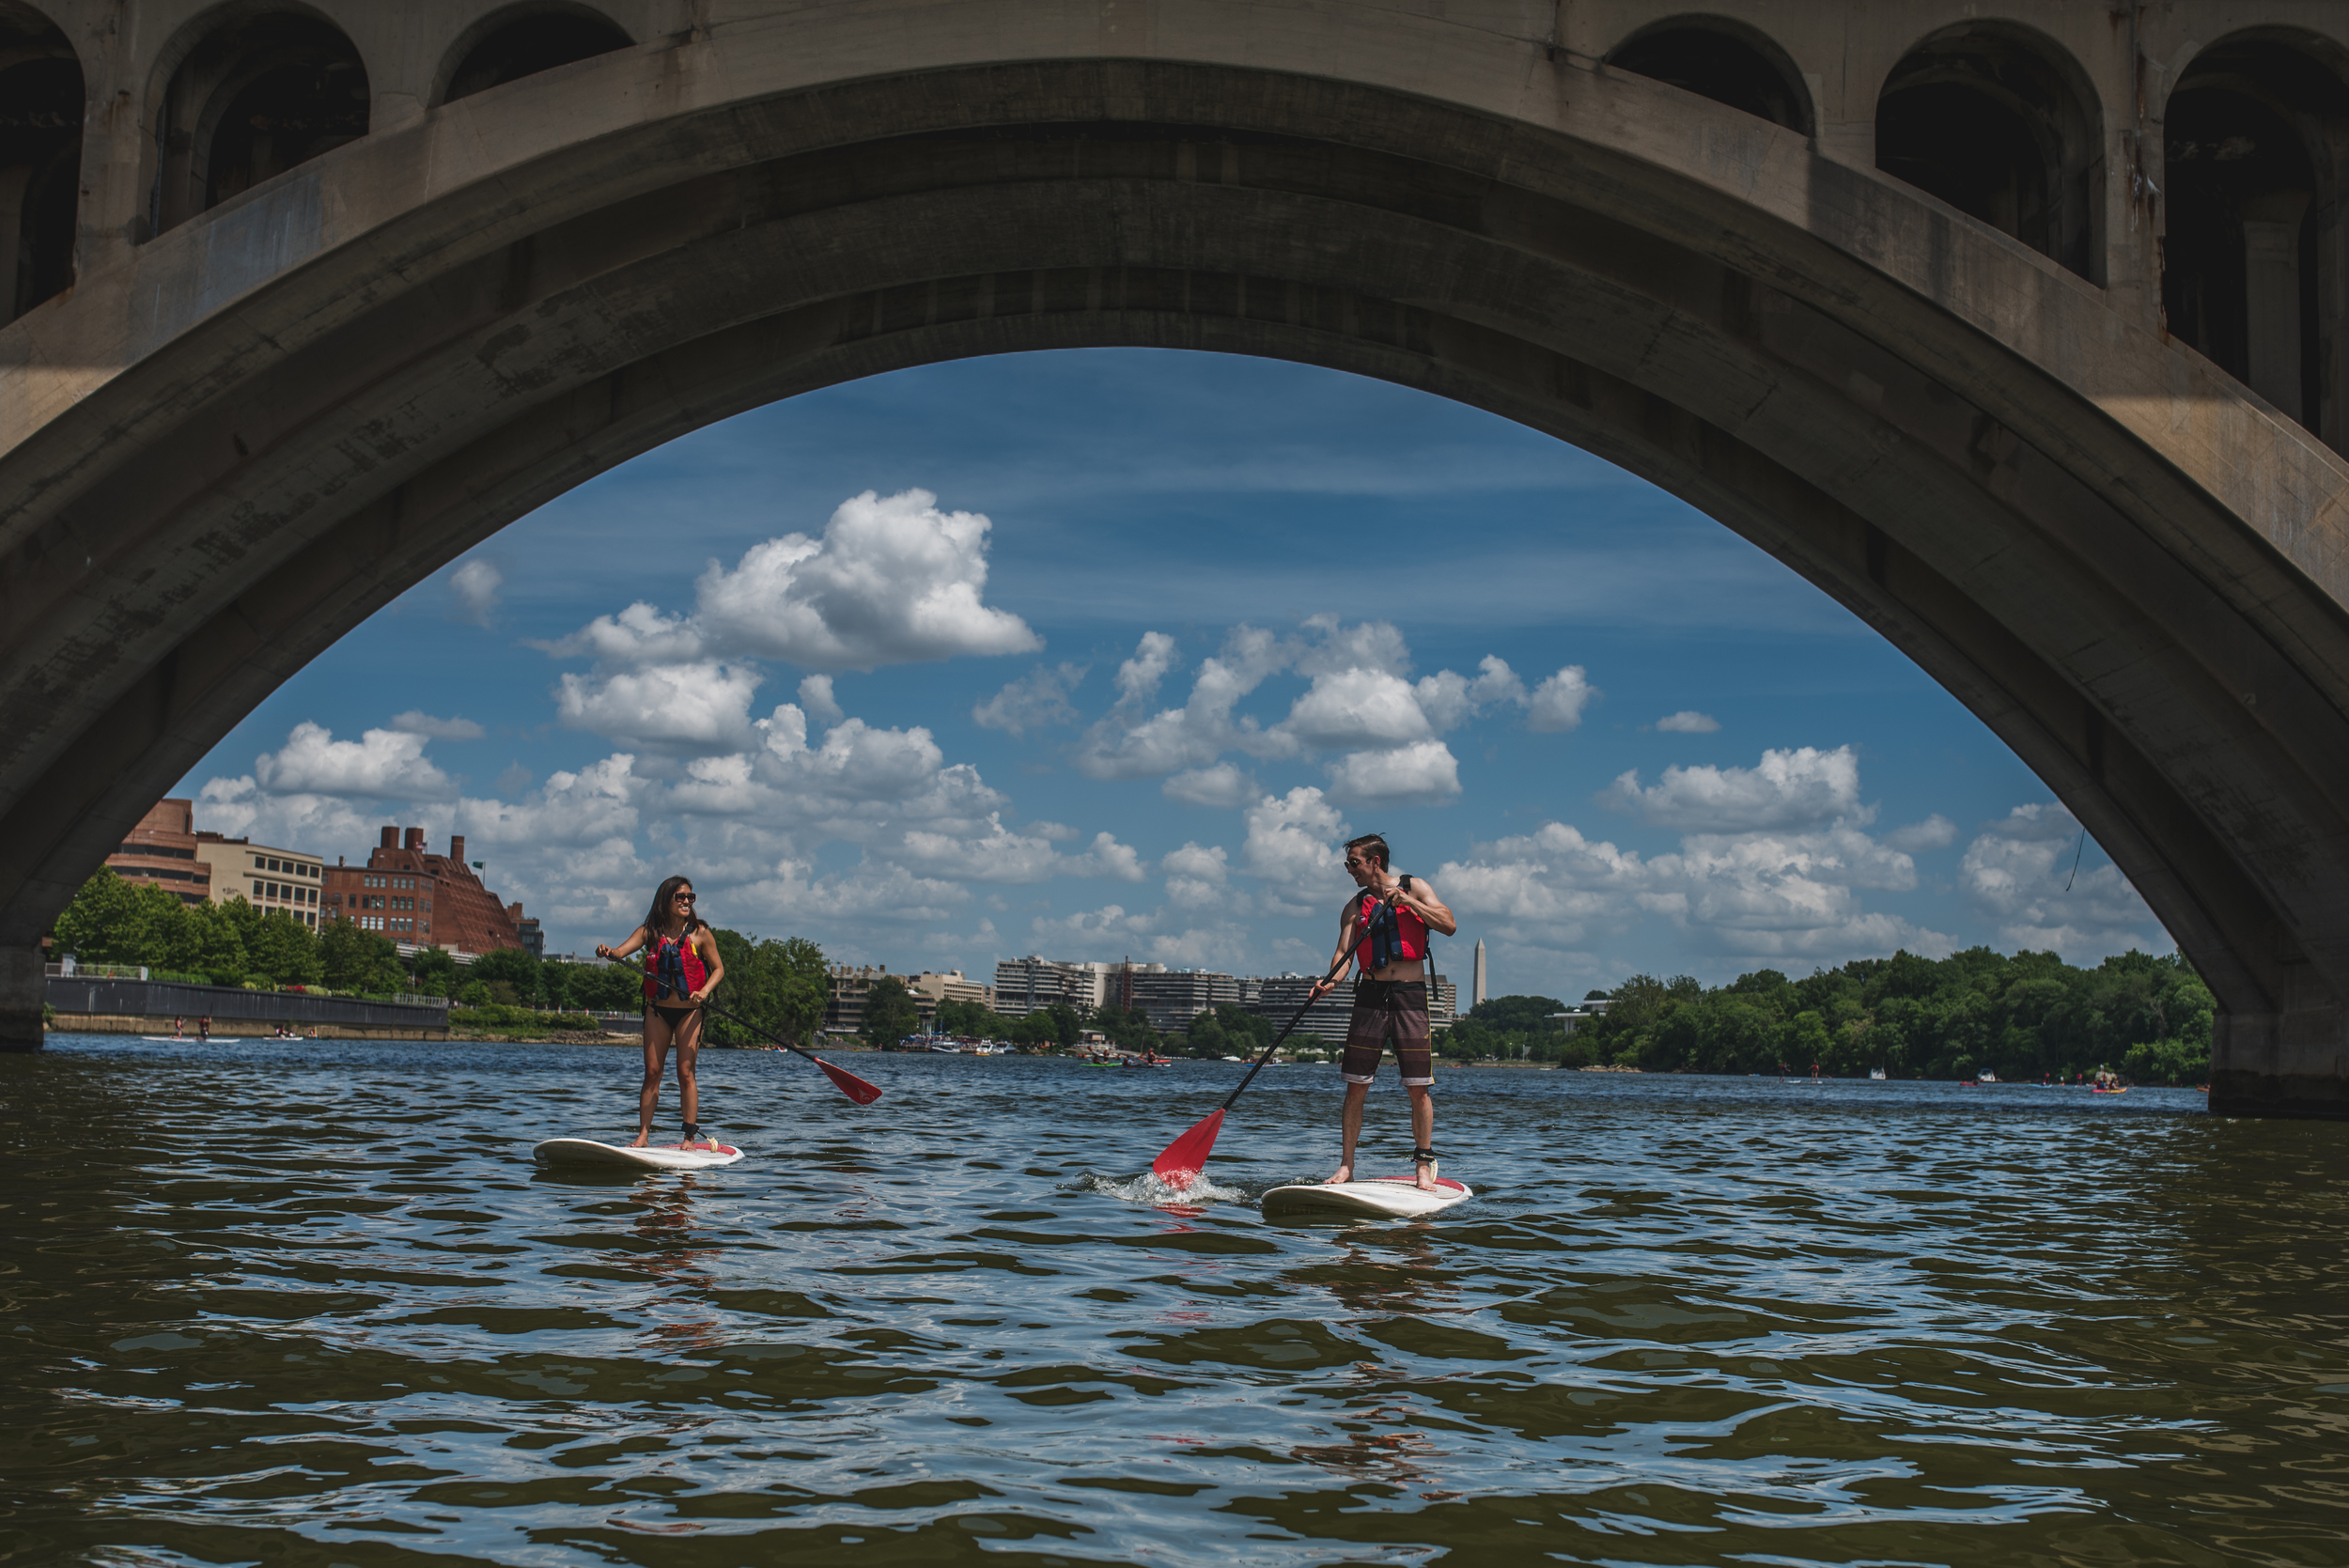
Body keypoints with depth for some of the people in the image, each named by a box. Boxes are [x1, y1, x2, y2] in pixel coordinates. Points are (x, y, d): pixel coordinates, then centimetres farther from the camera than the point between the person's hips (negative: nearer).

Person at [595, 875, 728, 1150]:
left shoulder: (700, 933, -3)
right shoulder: (650, 932, 1)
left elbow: (718, 969, 1)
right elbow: (622, 950, -11)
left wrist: (705, 991, -17)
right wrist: (607, 951, -34)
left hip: (688, 1011, -2)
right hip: (657, 1011, 2)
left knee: (685, 1072, -4)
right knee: (652, 1072, 3)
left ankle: (691, 1137, 0)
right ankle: (643, 1134, 6)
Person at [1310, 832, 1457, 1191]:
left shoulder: (1414, 888, 7)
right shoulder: (1355, 906, 13)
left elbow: (1449, 925, -4)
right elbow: (1344, 951, 2)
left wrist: (1407, 902, -13)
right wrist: (1330, 980, -18)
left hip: (1411, 996, -2)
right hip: (1371, 996, 2)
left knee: (1418, 1088, -4)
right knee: (1355, 1087, -1)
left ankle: (1424, 1165, 5)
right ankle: (1346, 1165, 6)